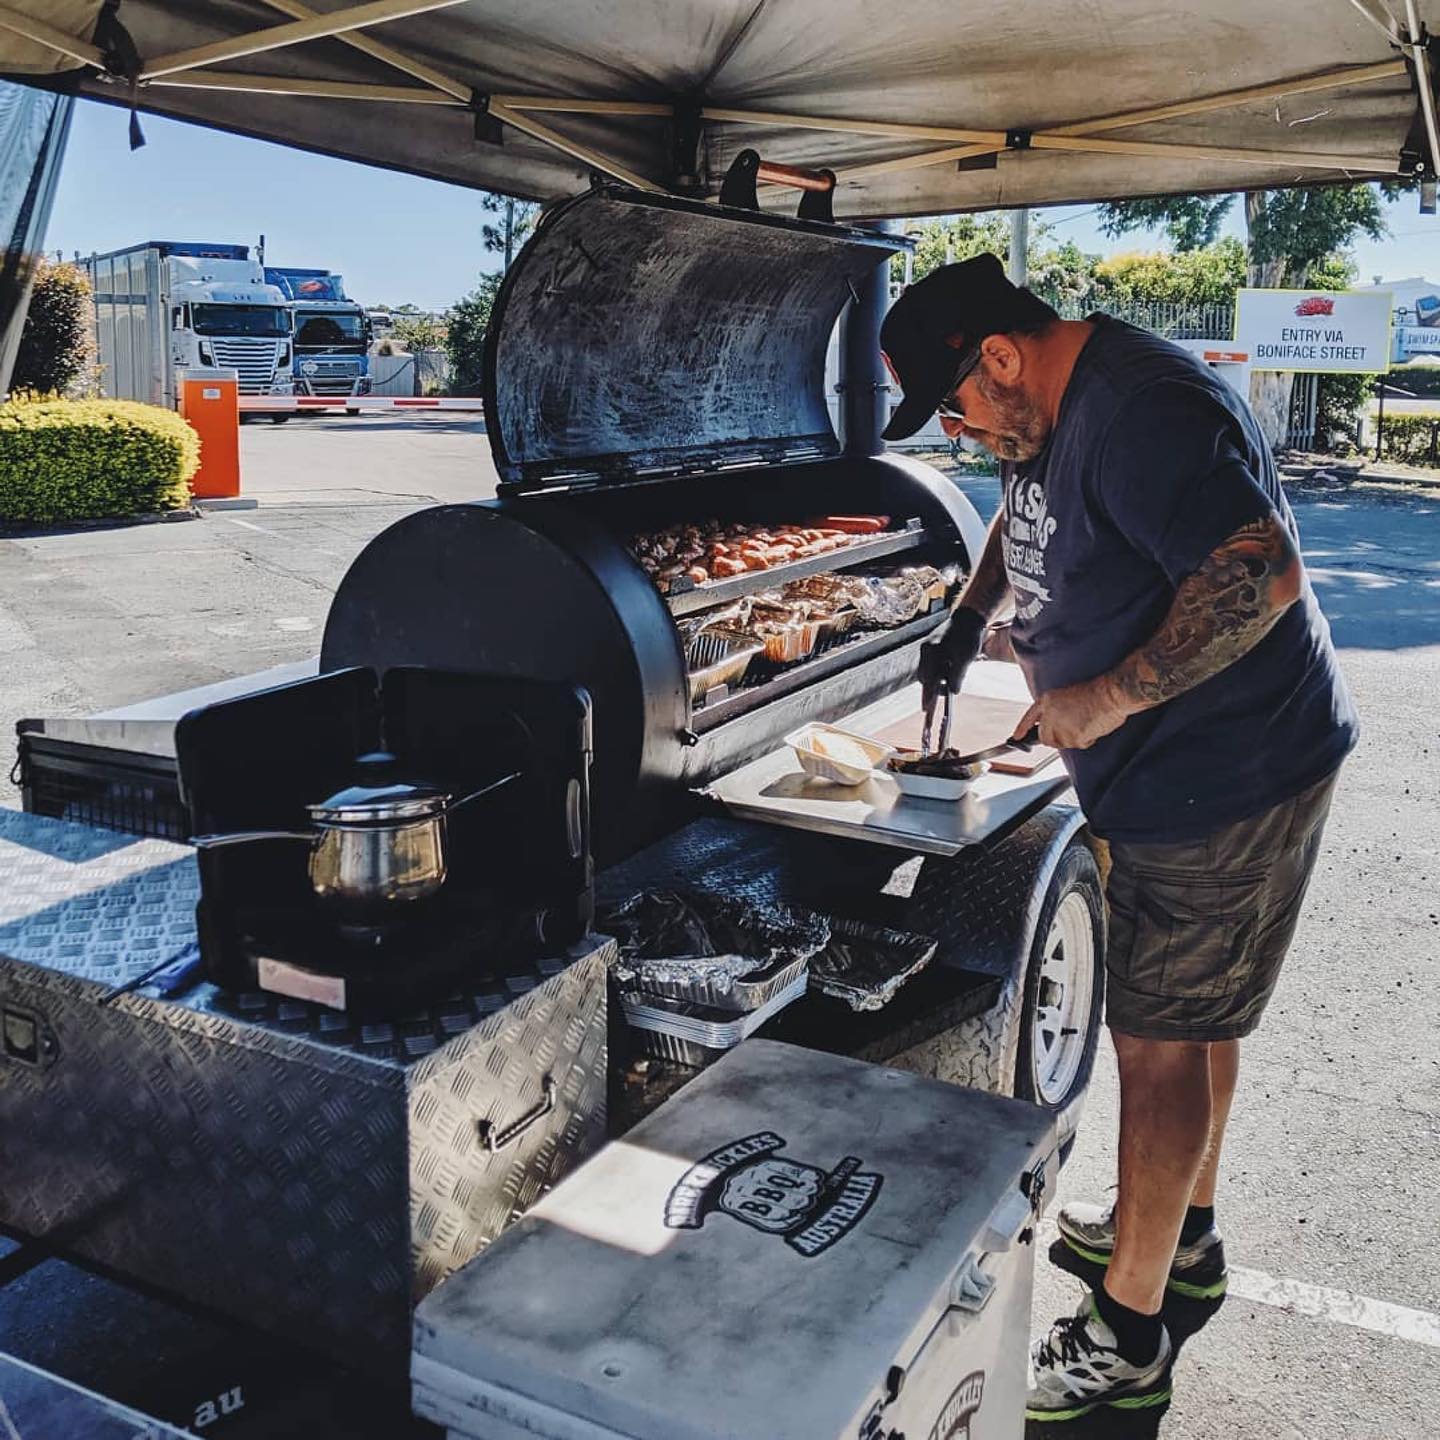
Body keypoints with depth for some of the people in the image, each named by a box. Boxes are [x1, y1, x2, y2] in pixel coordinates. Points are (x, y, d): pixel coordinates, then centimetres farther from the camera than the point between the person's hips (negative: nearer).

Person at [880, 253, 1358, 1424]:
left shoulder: (1146, 415, -25)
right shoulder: (1058, 413, 8)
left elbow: (1264, 573, -33)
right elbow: (1026, 516, 29)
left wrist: (1109, 696, -29)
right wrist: (972, 618, 15)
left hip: (1228, 777, -10)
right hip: (1172, 771, 10)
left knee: (1159, 1040, -3)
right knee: (1191, 1017, 21)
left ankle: (1125, 1344, 12)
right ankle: (1188, 1238, 41)